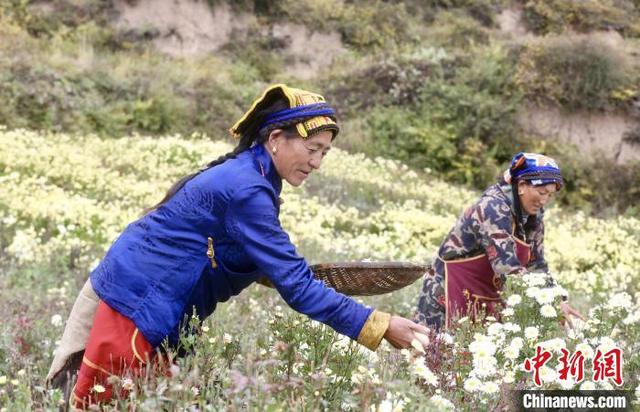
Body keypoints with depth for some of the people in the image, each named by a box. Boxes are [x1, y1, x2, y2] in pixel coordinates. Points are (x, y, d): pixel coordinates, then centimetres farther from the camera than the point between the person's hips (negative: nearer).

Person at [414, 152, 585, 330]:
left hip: (488, 299, 8)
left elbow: (537, 266, 9)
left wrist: (560, 302, -4)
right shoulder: (493, 208, -22)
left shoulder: (534, 219, 4)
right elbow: (507, 267, -30)